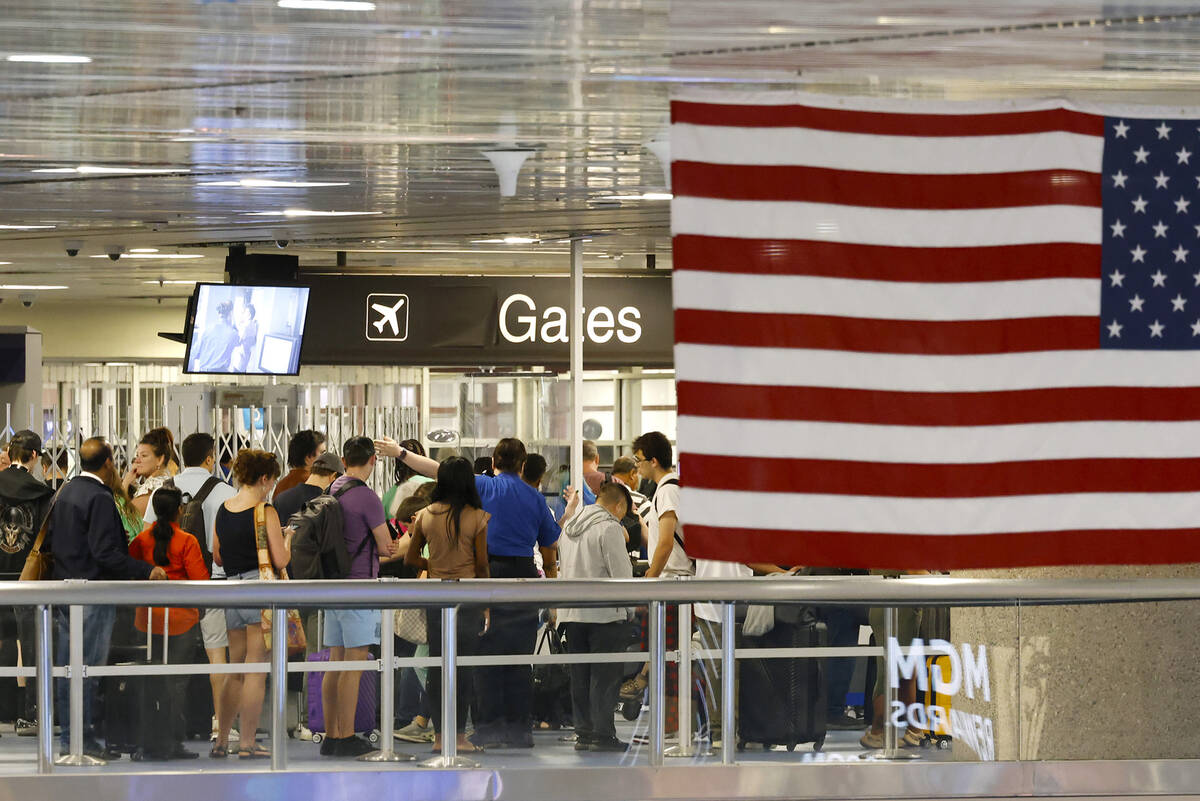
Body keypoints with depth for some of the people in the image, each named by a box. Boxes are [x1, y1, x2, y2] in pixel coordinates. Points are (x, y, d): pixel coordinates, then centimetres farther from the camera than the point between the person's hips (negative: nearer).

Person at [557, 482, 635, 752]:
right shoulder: (609, 528, -10)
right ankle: (602, 735, -6)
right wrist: (628, 608, -1)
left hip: (571, 614, 7)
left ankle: (584, 732, 12)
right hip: (604, 613, -7)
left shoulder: (569, 526, 16)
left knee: (580, 676, 10)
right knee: (605, 676, -4)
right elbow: (621, 572, -12)